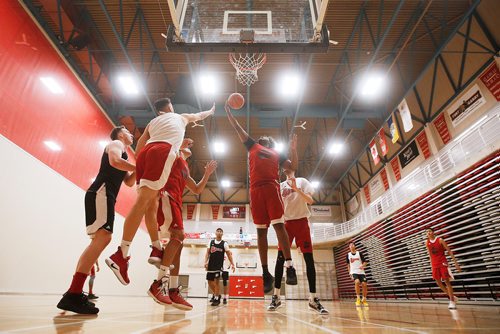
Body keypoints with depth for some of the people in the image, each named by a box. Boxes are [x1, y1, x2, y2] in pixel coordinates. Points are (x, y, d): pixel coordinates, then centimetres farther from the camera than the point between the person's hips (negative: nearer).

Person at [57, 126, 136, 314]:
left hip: (105, 195, 11)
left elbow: (129, 182, 26)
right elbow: (115, 161, -19)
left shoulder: (123, 153, 32)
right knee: (103, 237, -24)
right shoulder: (116, 144, 5)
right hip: (101, 192, -11)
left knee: (99, 240, 8)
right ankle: (73, 294, -28)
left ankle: (73, 294, 10)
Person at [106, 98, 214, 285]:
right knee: (143, 202, -17)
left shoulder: (152, 122, 32)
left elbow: (138, 149, 22)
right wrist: (211, 111, 66)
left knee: (151, 203, 8)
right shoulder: (181, 117, 27)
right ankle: (121, 255, -23)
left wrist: (140, 164, 30)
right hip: (162, 151, -5)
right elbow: (200, 116, 48)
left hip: (147, 151, 5)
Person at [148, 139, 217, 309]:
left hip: (175, 201, 9)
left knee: (177, 241, 2)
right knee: (178, 235, -22)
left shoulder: (185, 169, 33)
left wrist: (207, 173, 26)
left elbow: (197, 190, 32)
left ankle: (173, 291, 4)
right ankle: (158, 283, -19)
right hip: (165, 195, -9)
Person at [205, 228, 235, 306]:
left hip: (219, 266, -3)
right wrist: (206, 262, -9)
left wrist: (232, 264, -7)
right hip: (211, 265, 4)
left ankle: (216, 299, 4)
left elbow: (229, 254, 0)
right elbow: (207, 253, 4)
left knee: (216, 281, -9)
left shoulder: (224, 244, -1)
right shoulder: (211, 242, 6)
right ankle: (217, 295, 29)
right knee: (210, 282, 8)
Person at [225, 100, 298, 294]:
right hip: (256, 189, 1)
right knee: (261, 230, -1)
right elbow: (237, 127, 32)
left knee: (278, 225, -12)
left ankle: (289, 266, -10)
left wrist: (294, 149, 9)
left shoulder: (277, 154, 25)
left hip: (272, 188, -1)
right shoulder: (253, 146, 26)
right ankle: (265, 272, 2)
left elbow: (293, 167, 18)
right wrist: (228, 110, 38)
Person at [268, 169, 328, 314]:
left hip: (301, 221, -2)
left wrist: (296, 189, -19)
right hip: (286, 222, 2)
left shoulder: (302, 181, 6)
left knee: (309, 258, -5)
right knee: (280, 257, -6)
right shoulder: (280, 185, 15)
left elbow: (310, 200, -7)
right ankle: (276, 296, -1)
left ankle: (313, 298, 1)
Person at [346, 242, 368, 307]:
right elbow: (348, 265, 15)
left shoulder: (359, 253, 2)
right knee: (357, 282, -26)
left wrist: (362, 265, -18)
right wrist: (349, 273, 7)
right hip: (354, 272, -1)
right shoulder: (348, 255, 7)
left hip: (361, 272, 1)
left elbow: (365, 262, 3)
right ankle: (358, 298, -13)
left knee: (364, 284, -6)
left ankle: (364, 299, 18)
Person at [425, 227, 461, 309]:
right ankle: (452, 297, 22)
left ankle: (452, 301, 2)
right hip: (435, 265, 5)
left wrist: (456, 263, -10)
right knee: (438, 282, 6)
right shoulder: (427, 243, 4)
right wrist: (431, 265, 12)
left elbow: (449, 251, -6)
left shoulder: (440, 240, -8)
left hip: (443, 263, -5)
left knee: (447, 281, -5)